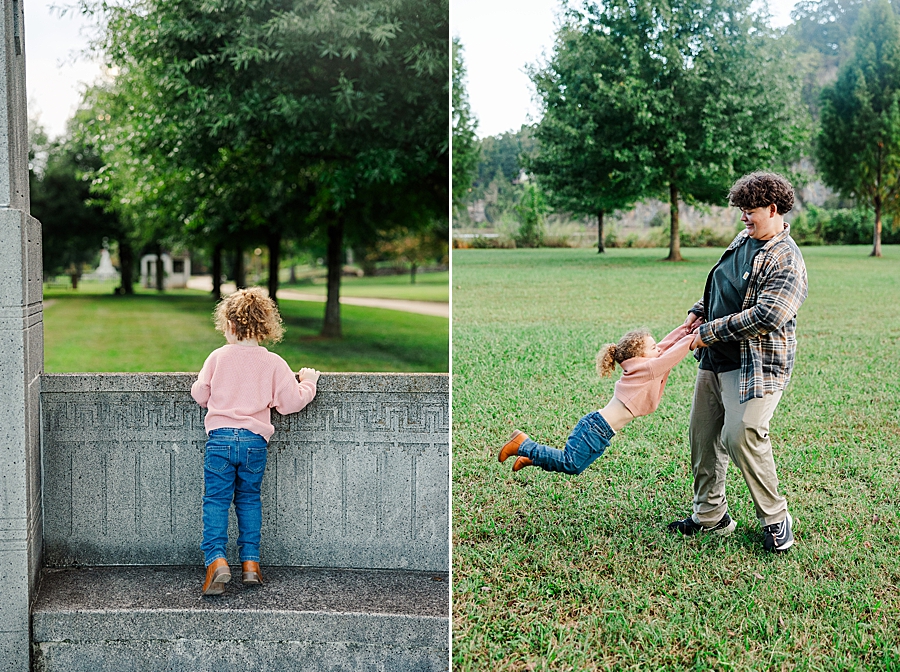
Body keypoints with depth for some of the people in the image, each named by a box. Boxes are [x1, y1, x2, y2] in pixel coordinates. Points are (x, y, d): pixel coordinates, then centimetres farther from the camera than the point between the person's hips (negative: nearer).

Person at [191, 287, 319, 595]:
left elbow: (200, 394, 9)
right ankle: (250, 562, 14)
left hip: (220, 437, -1)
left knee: (215, 500, 3)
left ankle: (216, 559, -12)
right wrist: (308, 382, 17)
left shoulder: (218, 357, 0)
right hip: (255, 440, 2)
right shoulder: (273, 363, -1)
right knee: (249, 499, 15)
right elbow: (291, 402, -1)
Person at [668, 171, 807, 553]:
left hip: (755, 366, -9)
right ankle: (710, 515, 25)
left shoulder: (786, 260, -16)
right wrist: (699, 311, 9)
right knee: (703, 436, 11)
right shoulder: (742, 241, 12)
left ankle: (775, 519, 2)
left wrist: (710, 332, -20)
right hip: (715, 361, 9)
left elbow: (766, 316, -26)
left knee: (742, 437, -18)